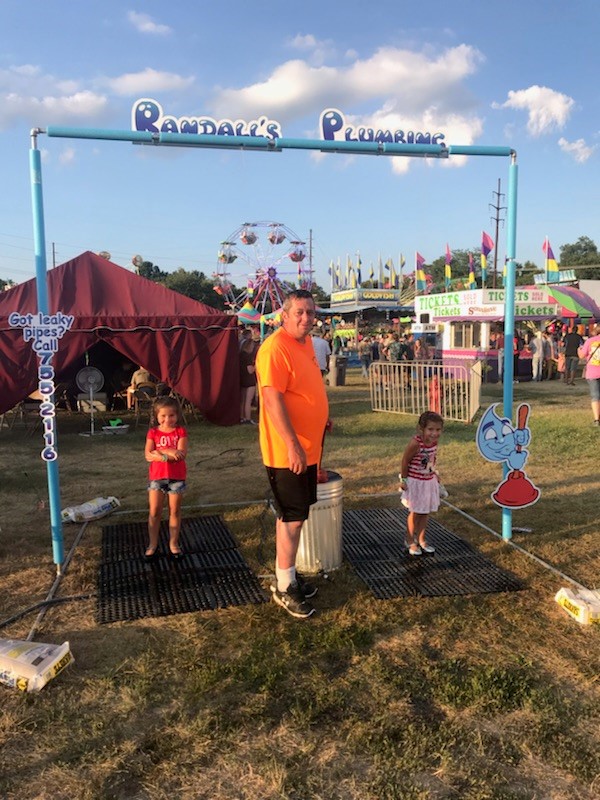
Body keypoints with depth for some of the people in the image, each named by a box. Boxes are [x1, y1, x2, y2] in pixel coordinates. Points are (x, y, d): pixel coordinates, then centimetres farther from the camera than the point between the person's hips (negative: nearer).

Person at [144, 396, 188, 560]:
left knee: (175, 511, 9)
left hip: (176, 477, -1)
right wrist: (169, 453, -24)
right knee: (154, 512, 6)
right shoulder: (153, 432, -1)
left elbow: (181, 454, -17)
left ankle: (173, 543, 22)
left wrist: (160, 451, -20)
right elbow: (148, 456, -13)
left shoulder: (181, 431, -4)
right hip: (156, 477, 1)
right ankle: (153, 544, 19)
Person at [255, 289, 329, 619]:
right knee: (293, 518, 0)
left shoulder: (306, 342, 10)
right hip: (287, 451, -9)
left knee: (295, 515, 18)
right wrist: (293, 445, -28)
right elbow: (273, 400, -26)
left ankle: (289, 575, 33)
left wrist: (322, 418, 23)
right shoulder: (275, 348, -20)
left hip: (307, 447, 9)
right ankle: (284, 587, 15)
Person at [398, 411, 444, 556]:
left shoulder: (434, 441, -8)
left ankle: (420, 539, 33)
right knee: (415, 513, 7)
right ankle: (410, 541, 26)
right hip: (415, 482, -6)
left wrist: (434, 474, 12)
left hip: (429, 481, 6)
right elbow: (405, 461, -18)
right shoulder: (415, 443, -28)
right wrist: (404, 480, -13)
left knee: (426, 512, 16)